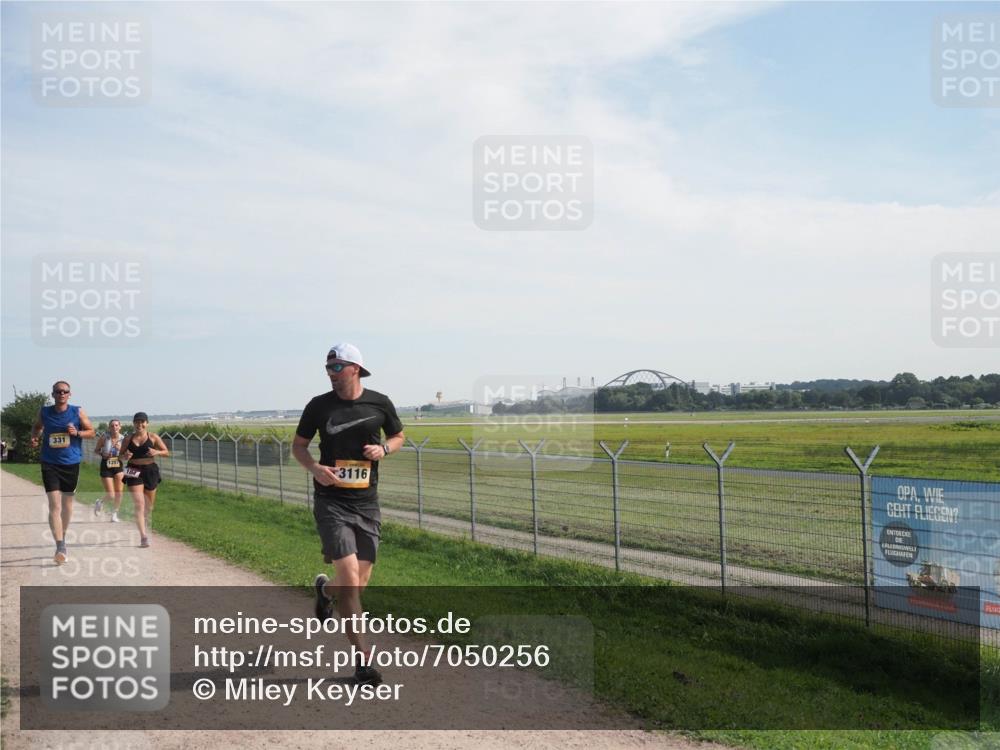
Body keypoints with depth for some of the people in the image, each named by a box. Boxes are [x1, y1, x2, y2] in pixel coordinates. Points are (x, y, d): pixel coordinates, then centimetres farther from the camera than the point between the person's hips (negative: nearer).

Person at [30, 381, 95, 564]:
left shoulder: (78, 412, -4)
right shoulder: (44, 412, 0)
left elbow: (91, 431, 3)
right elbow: (37, 426, 20)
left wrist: (77, 433, -15)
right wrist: (34, 437, 0)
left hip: (71, 464, 1)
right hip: (50, 465, -1)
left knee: (67, 504, 16)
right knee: (54, 506, -12)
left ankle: (63, 537, 38)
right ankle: (60, 547, -16)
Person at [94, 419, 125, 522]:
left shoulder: (123, 439, -4)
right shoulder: (104, 437, -9)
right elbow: (96, 450, 2)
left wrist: (120, 449, -17)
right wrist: (102, 454, -17)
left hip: (118, 467, 2)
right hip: (106, 468, -2)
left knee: (119, 493, -6)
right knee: (111, 496, -5)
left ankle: (114, 514, 16)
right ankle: (100, 502, 30)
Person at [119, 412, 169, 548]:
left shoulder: (153, 437, 0)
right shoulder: (128, 439, 3)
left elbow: (167, 452, 2)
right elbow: (121, 454, 9)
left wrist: (157, 452, -19)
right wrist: (125, 456, -14)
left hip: (150, 470, 1)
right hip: (134, 472, -1)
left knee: (149, 505, 13)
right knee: (139, 504, -13)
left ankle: (146, 529, 39)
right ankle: (143, 536, -17)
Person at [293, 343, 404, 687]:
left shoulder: (379, 403, 3)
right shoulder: (319, 406, -1)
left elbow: (398, 436, 17)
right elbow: (298, 445, 9)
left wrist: (384, 448, -6)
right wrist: (315, 468, -11)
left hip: (367, 503, 3)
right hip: (331, 501, -2)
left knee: (359, 584, 7)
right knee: (350, 580, -13)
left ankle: (325, 589, 44)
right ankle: (362, 658, -1)